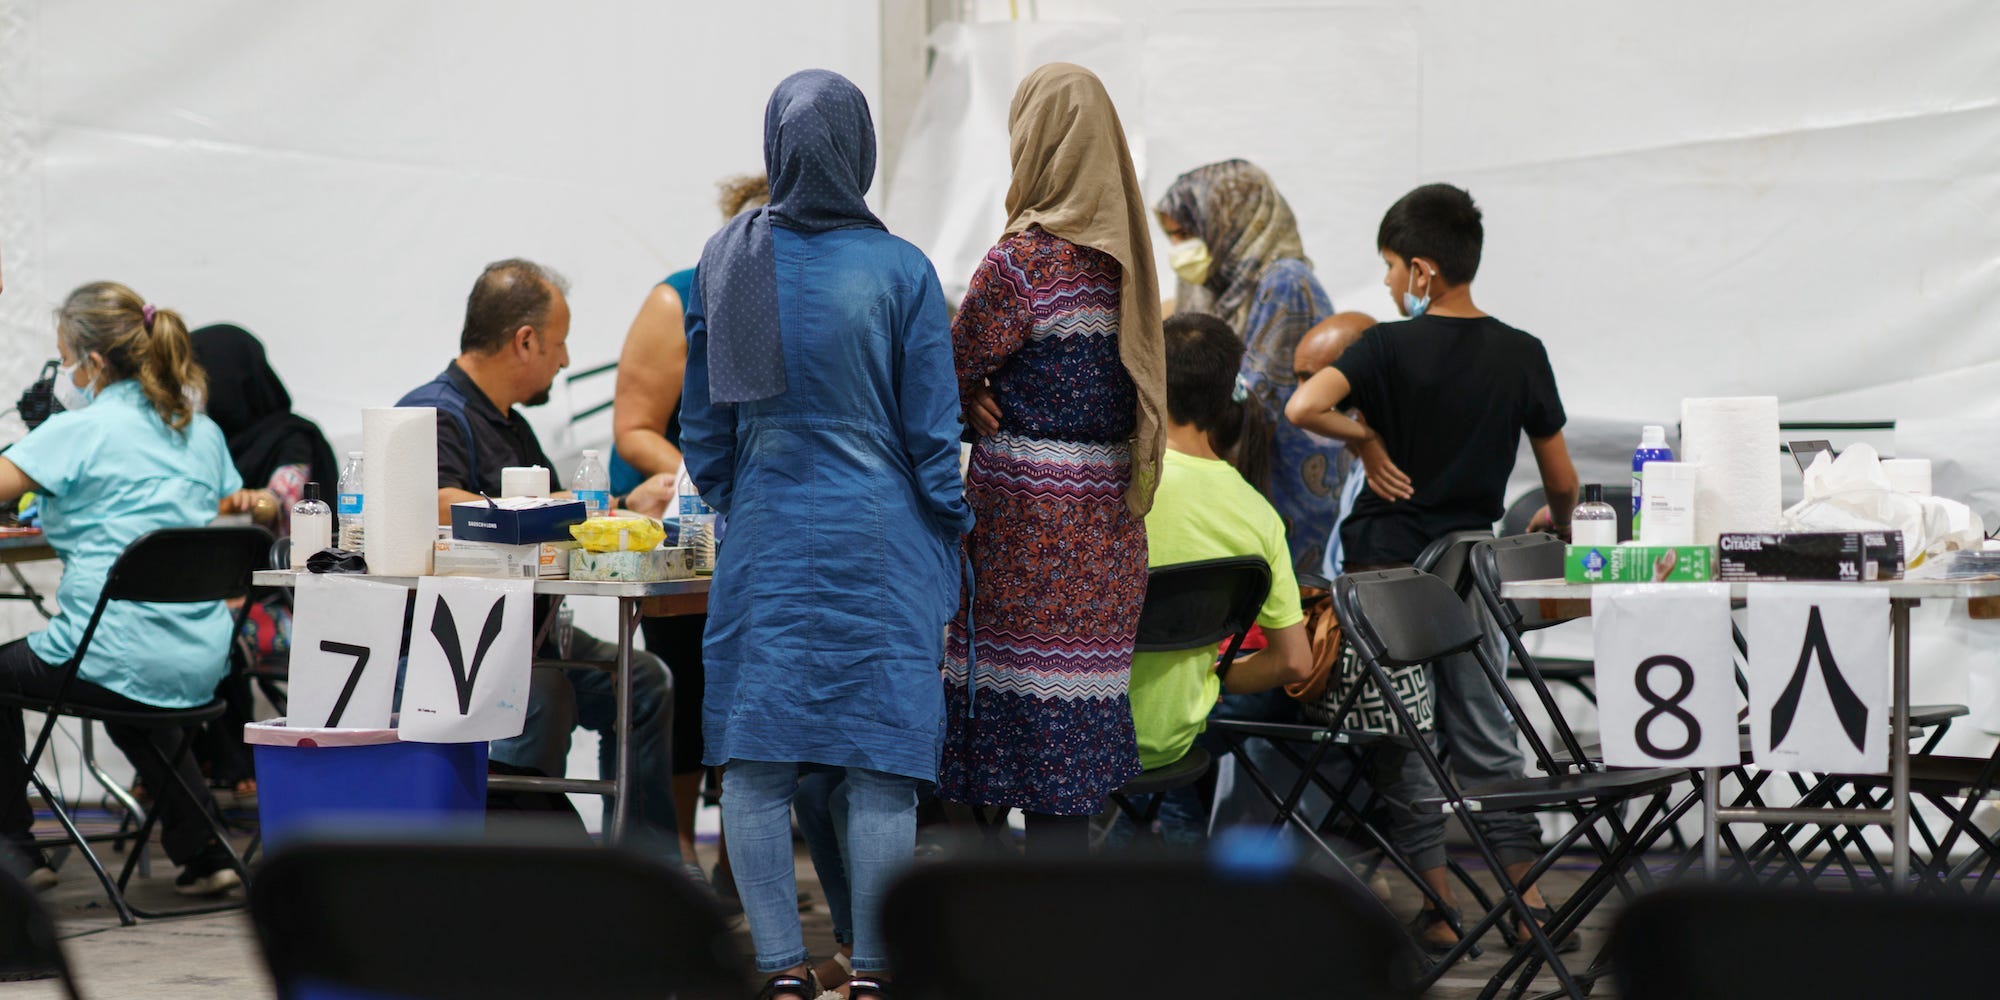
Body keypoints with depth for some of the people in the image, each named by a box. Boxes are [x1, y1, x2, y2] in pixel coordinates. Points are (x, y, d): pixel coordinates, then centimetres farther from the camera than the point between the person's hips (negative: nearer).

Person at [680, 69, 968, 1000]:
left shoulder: (726, 261, 0)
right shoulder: (900, 272, -8)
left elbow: (701, 422, 8)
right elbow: (933, 432, -4)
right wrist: (952, 544, 7)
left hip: (764, 540, 2)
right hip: (882, 542, -2)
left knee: (752, 763, 7)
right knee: (881, 765, 2)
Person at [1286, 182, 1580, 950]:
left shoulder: (1390, 347, -12)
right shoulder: (1522, 355, 0)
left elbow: (1302, 407, -29)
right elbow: (1562, 482, 5)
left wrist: (1365, 438, -12)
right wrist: (1558, 527, 27)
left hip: (1388, 563, -3)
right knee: (1484, 730, 13)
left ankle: (1436, 906, 6)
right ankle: (1528, 892, 12)